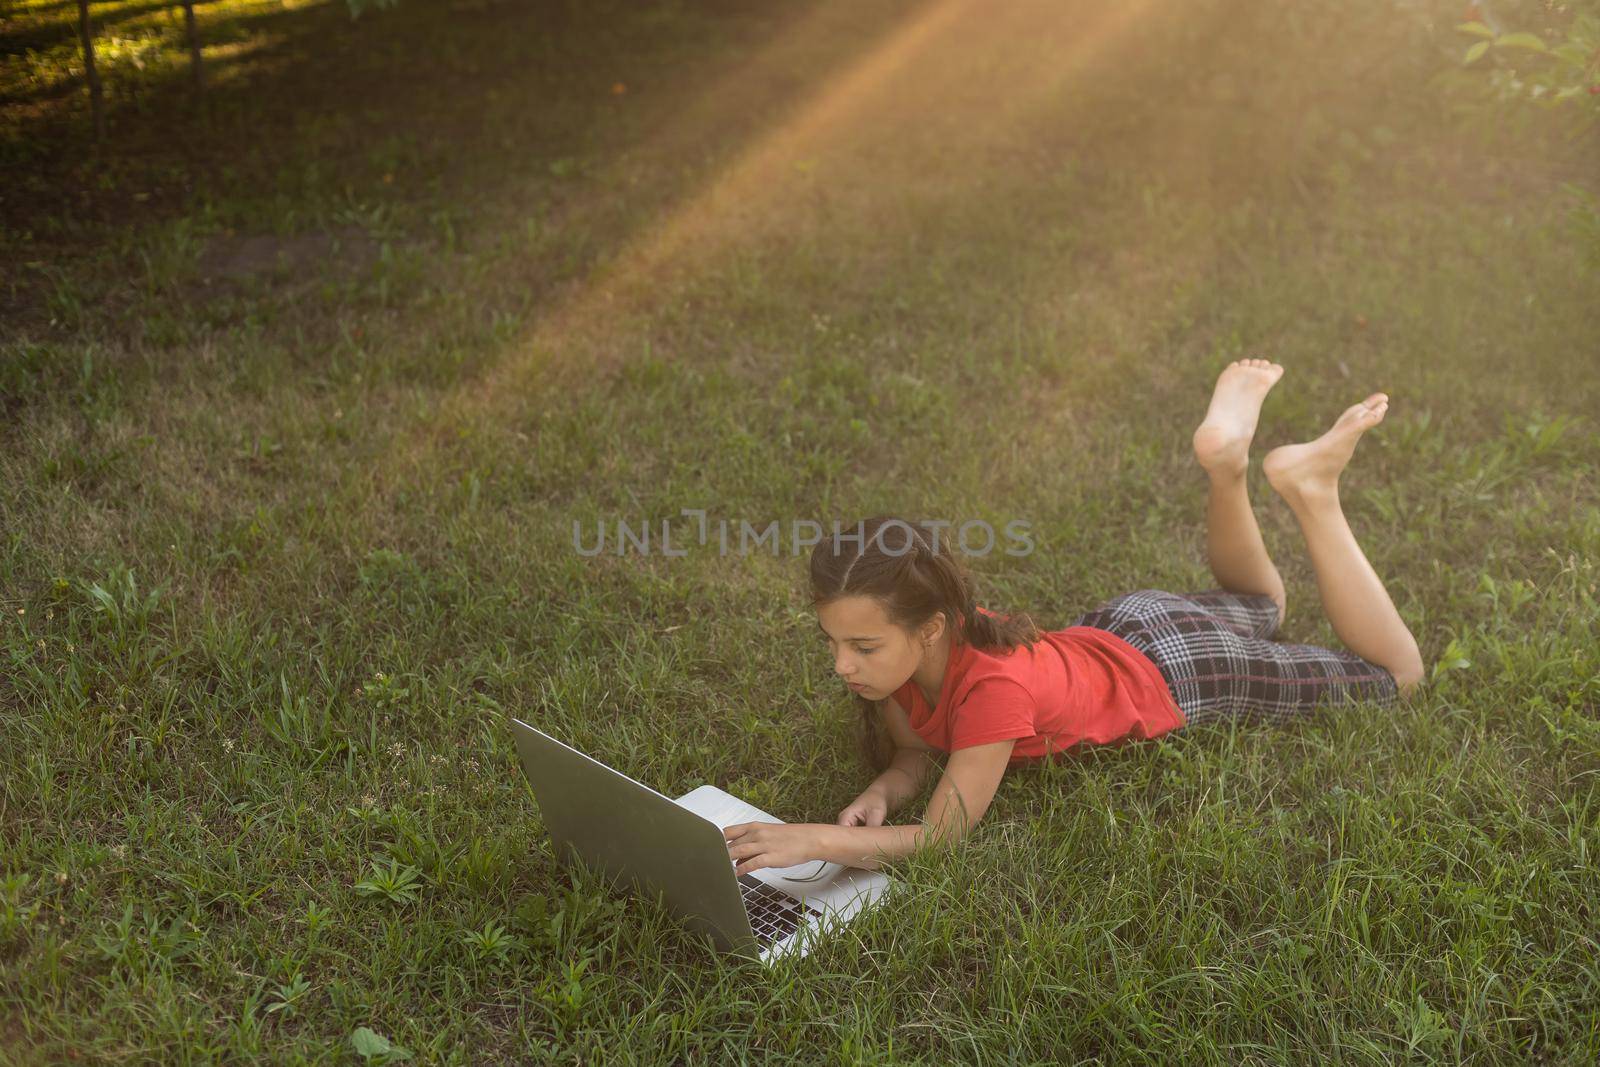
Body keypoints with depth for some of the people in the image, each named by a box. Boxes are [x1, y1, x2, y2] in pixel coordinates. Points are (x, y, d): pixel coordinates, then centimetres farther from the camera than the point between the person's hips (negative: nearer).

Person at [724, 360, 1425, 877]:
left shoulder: (992, 683, -44)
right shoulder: (901, 647, -24)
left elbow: (940, 837, -39)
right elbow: (913, 757, -11)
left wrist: (818, 839, -53)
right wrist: (878, 796, -34)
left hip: (1174, 674, -6)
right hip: (1113, 628, 6)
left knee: (1394, 675, 16)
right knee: (1259, 606, 37)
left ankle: (1310, 492, 9)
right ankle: (1226, 461, 16)